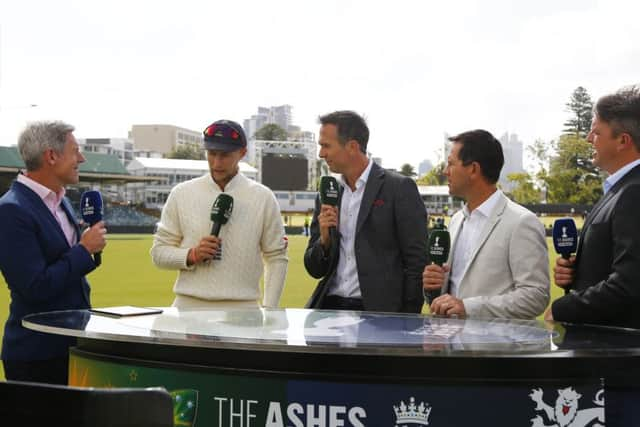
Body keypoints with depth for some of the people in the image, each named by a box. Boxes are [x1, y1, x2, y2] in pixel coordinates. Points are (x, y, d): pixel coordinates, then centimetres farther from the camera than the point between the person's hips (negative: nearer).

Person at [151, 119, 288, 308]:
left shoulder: (263, 197, 4)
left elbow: (276, 258, 7)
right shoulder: (181, 194, 6)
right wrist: (192, 255, -11)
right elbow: (159, 252, 8)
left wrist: (269, 310, -1)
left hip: (241, 309, -1)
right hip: (189, 306, 1)